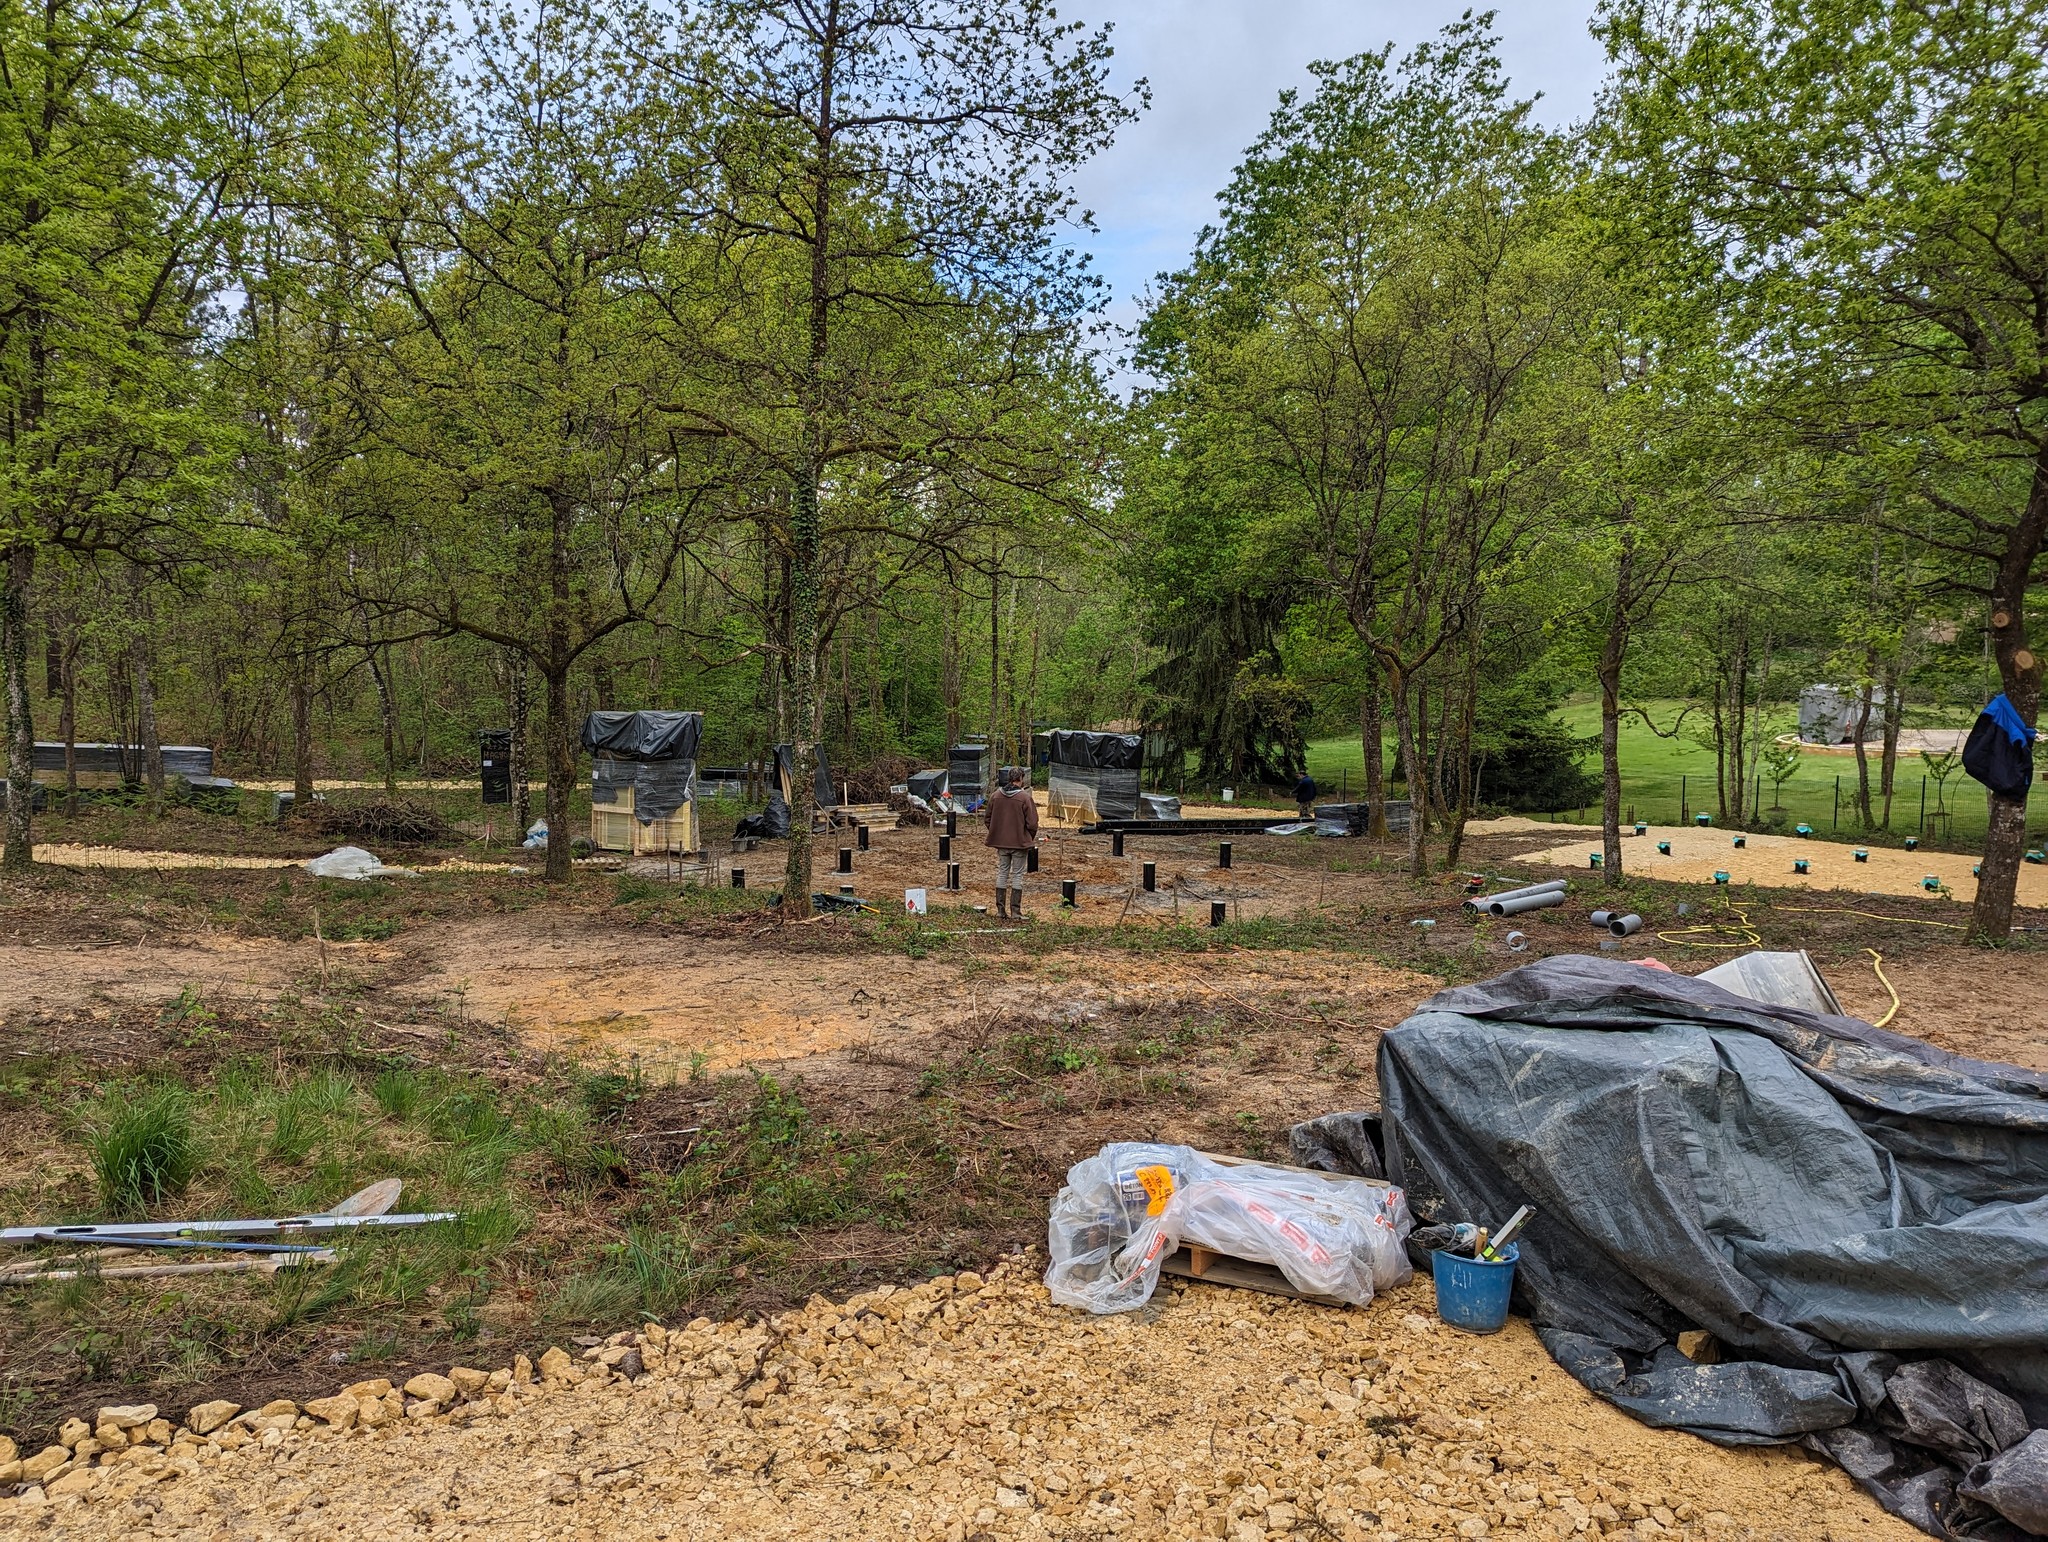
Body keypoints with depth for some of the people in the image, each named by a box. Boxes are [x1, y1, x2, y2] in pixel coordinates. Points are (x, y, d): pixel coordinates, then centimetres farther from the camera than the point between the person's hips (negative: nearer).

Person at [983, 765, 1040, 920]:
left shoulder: (996, 796, 0)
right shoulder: (1025, 797, -14)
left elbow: (987, 817, 8)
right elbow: (1032, 822, -13)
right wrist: (1031, 838, 5)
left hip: (1001, 842, 4)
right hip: (1020, 842, -4)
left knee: (1002, 873, 12)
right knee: (1017, 875, 4)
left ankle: (1001, 909, 15)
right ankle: (1015, 910, 5)